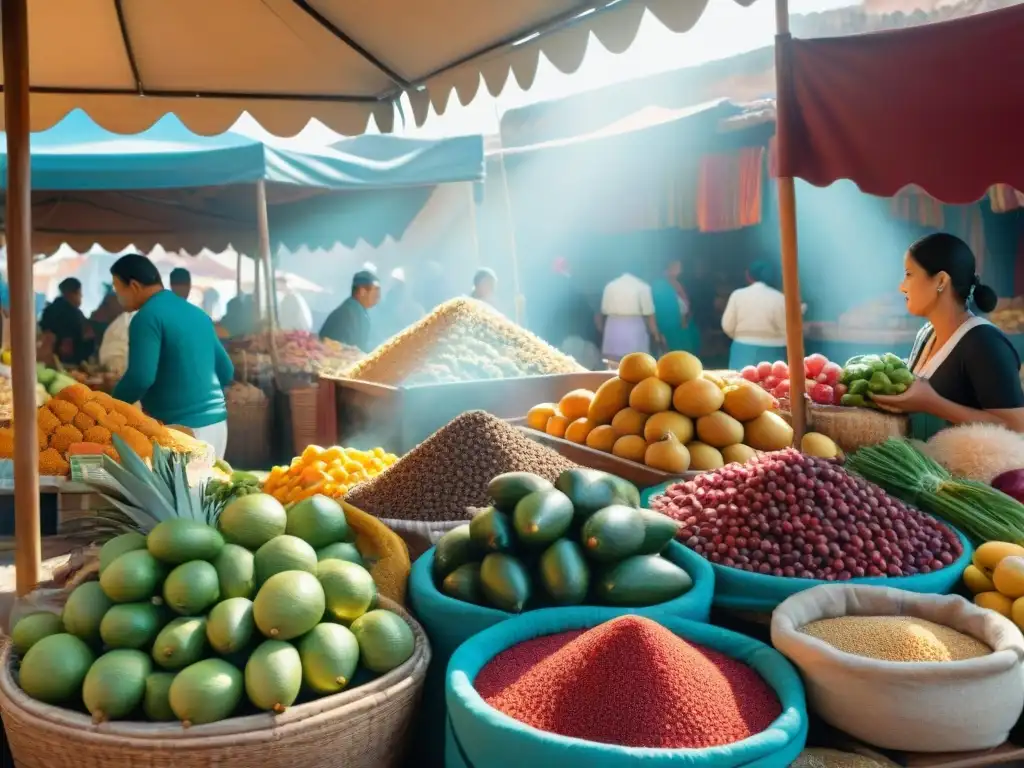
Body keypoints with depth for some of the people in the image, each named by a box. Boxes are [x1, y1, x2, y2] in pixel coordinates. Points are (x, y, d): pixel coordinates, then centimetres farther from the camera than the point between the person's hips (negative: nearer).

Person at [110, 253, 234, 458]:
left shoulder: (148, 317, -9)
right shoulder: (197, 313, 15)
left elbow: (141, 378, -18)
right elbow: (226, 372, 18)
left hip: (179, 427, -8)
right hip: (215, 421, 8)